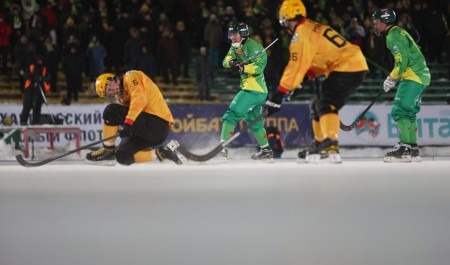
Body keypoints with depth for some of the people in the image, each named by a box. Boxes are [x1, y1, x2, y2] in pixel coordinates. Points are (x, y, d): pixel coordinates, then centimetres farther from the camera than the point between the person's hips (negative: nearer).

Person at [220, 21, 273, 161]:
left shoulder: (253, 47, -13)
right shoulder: (235, 46, 14)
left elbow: (258, 68, -24)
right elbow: (226, 61, 1)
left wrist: (241, 67, -36)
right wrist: (231, 61, -21)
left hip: (253, 90, -10)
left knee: (231, 116, -14)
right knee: (254, 122, 22)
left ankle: (222, 149, -16)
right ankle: (266, 150, 32)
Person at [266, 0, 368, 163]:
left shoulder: (302, 35, -12)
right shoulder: (314, 28, 18)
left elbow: (296, 65, -17)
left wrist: (280, 93, -16)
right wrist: (307, 74, 9)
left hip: (347, 68, -10)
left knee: (326, 105, -23)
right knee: (318, 105, 19)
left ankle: (331, 148, -40)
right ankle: (319, 145, 30)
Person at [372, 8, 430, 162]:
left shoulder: (393, 36, -11)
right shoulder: (398, 33, 21)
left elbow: (402, 60, -19)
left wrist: (392, 78, -9)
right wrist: (394, 78, 19)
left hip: (413, 77, -11)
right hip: (420, 75, 11)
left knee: (400, 111, -16)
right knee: (408, 113, 14)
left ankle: (404, 148, -21)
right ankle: (413, 149, 16)